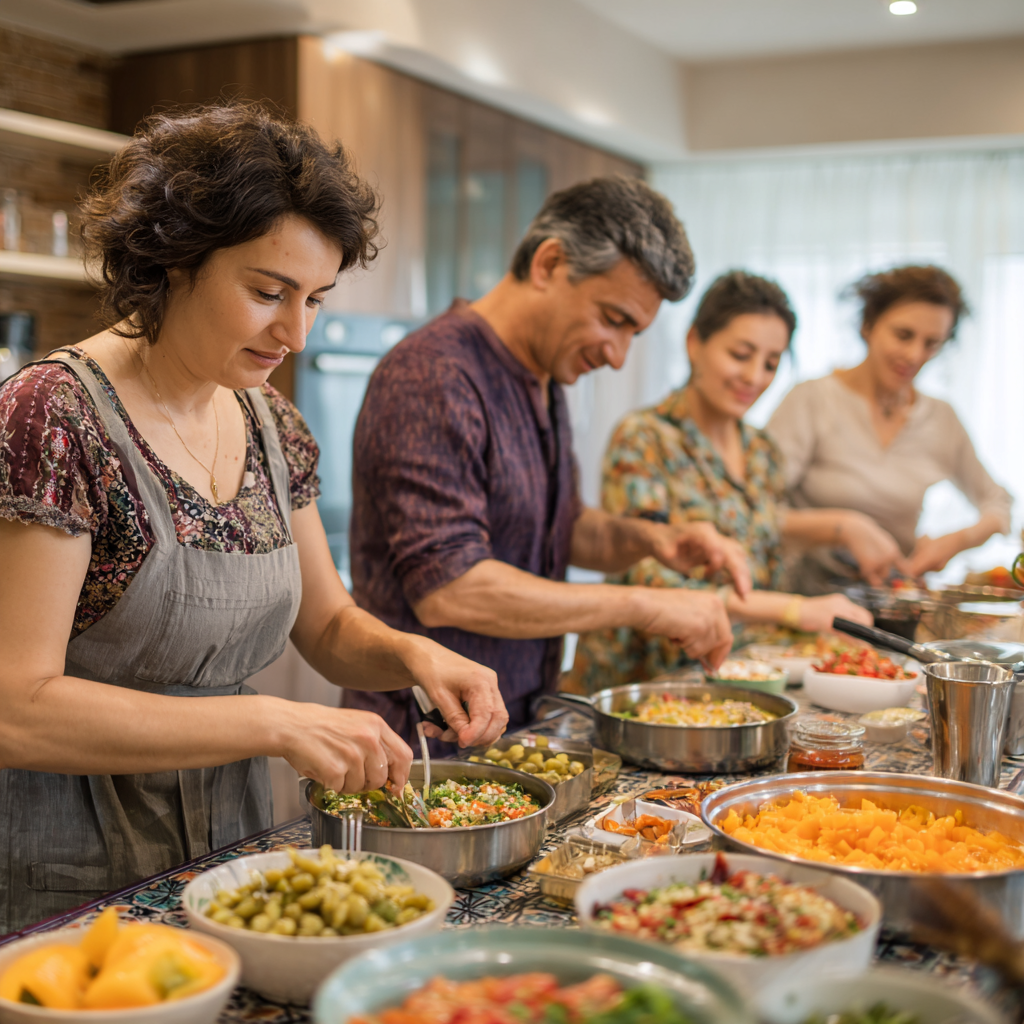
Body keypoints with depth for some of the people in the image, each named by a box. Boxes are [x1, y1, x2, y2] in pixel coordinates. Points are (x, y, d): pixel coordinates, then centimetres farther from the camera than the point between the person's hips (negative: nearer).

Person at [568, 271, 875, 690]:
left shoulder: (761, 450, 10)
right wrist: (794, 609, -25)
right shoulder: (642, 440, -10)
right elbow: (648, 585, -20)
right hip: (637, 681, -6)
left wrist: (843, 523, 13)